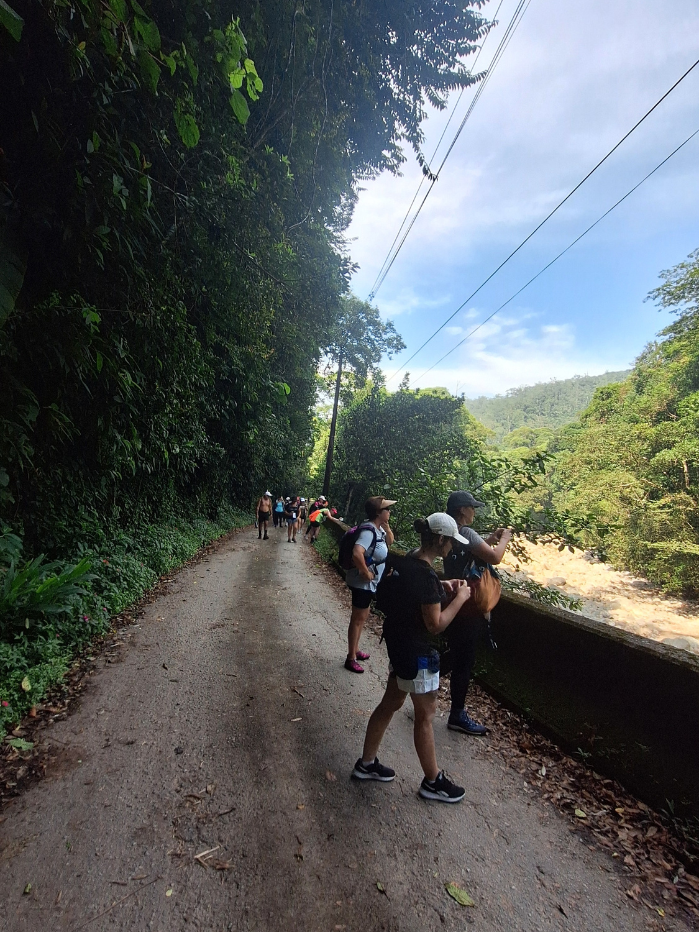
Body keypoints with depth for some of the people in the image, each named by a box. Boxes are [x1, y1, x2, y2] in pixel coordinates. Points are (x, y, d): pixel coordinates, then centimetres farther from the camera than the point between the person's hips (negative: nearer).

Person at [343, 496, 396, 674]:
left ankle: (355, 650, 40)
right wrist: (366, 573, -28)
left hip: (369, 583, 10)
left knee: (362, 616, 23)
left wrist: (386, 526, 2)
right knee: (358, 619, 4)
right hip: (363, 583, -10)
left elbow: (389, 541, 20)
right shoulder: (369, 531, -27)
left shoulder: (378, 528, 2)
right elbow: (357, 553, -42)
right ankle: (351, 659, 19)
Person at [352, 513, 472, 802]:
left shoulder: (408, 561, -1)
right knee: (425, 715, 11)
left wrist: (442, 587, 6)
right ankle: (433, 781, 33)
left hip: (399, 645, 9)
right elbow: (436, 624, -24)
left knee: (390, 703, 22)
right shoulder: (426, 575, -29)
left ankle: (367, 763, 38)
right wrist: (460, 598, -14)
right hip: (417, 653, -9)